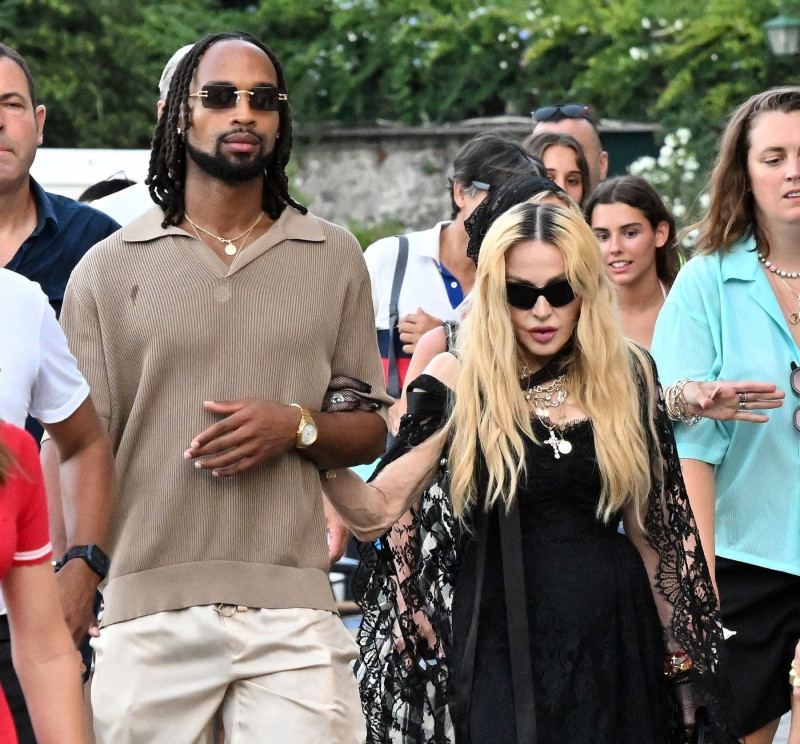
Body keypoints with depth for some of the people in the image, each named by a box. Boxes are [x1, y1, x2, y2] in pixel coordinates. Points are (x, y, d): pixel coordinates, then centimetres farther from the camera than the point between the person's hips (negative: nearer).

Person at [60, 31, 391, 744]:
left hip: (293, 611, 1)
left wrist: (298, 427, -6)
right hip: (147, 611, 0)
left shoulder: (334, 257, 13)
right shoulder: (108, 269, 9)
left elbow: (372, 430, 16)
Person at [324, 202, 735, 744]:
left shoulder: (627, 376, 5)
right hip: (505, 650, -2)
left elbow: (654, 522, 10)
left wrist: (680, 655, 10)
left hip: (614, 640, 2)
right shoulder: (458, 383, -3)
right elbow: (376, 514, -10)